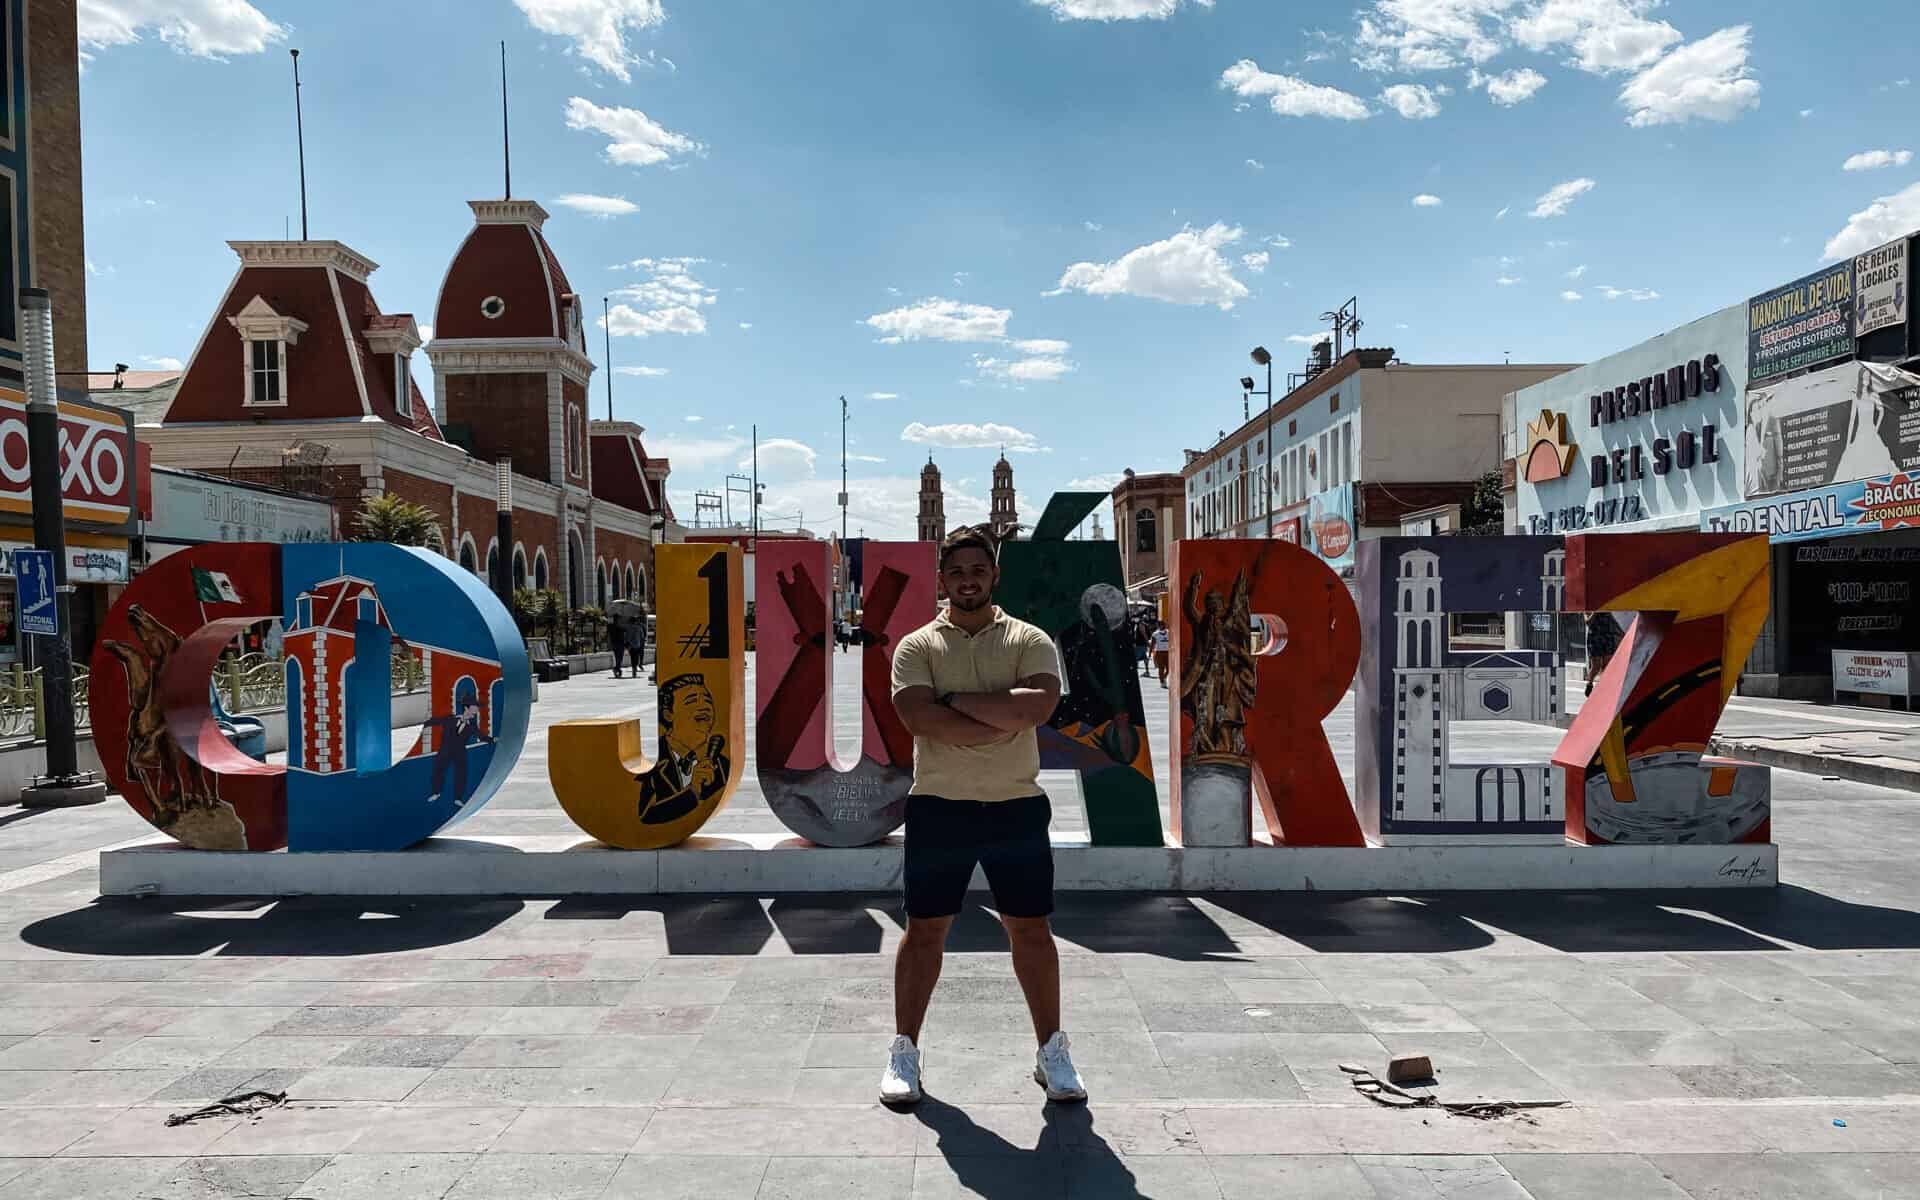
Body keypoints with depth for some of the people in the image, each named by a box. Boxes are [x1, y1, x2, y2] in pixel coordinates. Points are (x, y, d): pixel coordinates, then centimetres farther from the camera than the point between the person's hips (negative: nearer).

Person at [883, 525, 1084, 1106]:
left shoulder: (1030, 641, 3)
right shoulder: (917, 646, 2)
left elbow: (1038, 706, -17)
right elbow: (921, 718, -16)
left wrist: (958, 698, -15)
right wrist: (1004, 721, -15)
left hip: (1017, 807, 1)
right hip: (938, 807, 0)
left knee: (1031, 930, 8)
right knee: (925, 929, 8)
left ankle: (1051, 1051, 23)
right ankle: (904, 1052, 22)